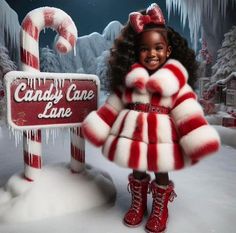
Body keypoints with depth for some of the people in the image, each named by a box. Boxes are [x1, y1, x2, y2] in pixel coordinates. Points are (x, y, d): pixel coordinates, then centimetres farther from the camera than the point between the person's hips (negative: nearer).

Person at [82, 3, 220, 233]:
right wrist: (97, 130, 3)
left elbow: (189, 117, -13)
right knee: (138, 172, 20)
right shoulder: (128, 80, -2)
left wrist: (198, 144, -20)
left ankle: (160, 210, 43)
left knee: (161, 173, 16)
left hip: (161, 139, -2)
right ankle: (137, 205, 47)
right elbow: (112, 107, 3)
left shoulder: (176, 84, -11)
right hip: (133, 136, 3)